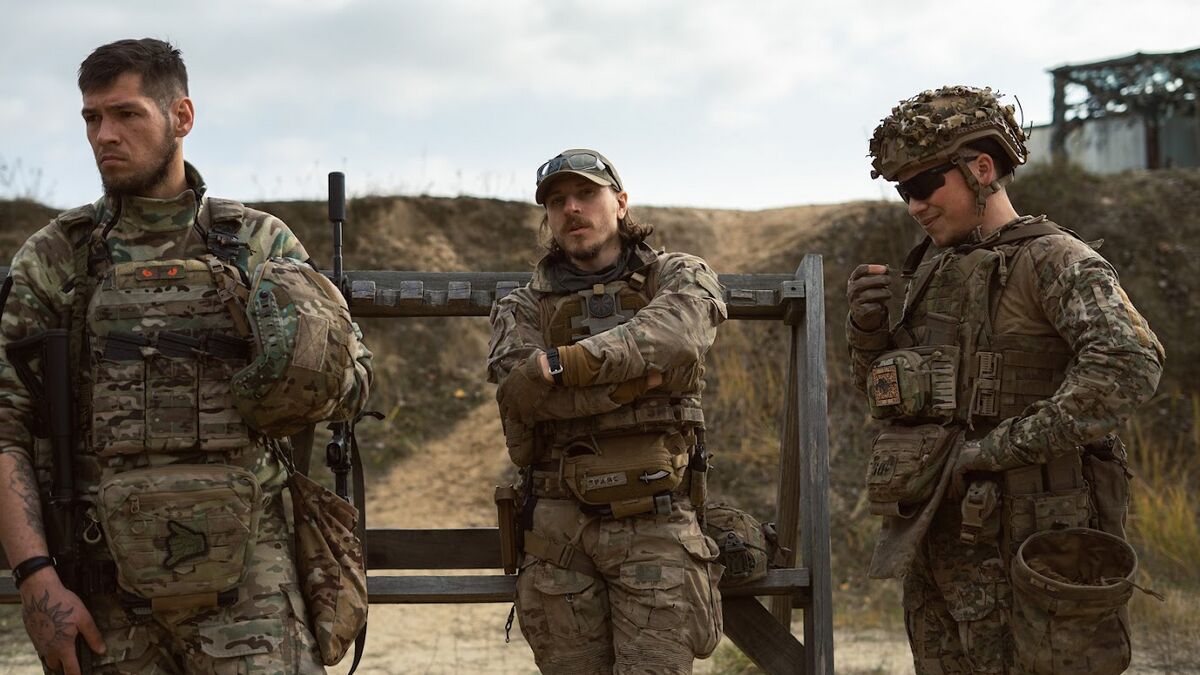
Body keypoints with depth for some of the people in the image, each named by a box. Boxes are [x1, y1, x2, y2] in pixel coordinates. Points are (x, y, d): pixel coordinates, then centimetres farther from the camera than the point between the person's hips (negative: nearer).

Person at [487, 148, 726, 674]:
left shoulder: (678, 277, 10)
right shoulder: (523, 308, 12)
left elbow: (677, 333, -16)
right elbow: (520, 391, -10)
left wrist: (568, 362, -18)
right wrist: (635, 378, -15)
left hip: (655, 524, -1)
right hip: (559, 527, 2)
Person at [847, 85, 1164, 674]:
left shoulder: (1056, 261, -9)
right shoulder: (936, 273, 14)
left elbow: (1129, 365, -26)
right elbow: (883, 392, 22)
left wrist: (1001, 446, -24)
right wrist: (867, 327, 1)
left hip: (1021, 543, -7)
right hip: (937, 540, 8)